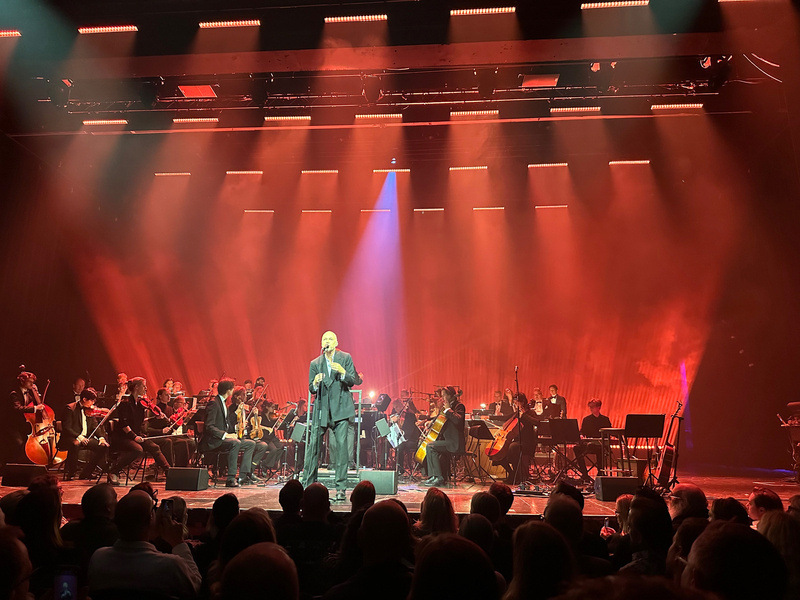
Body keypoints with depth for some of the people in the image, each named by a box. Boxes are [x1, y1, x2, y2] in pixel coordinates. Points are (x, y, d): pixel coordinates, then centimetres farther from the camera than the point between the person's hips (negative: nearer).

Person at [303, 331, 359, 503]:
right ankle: (307, 484, 17)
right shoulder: (315, 363, 9)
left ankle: (341, 488, 0)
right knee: (313, 445, 2)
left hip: (340, 409, -2)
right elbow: (311, 389, 8)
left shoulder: (345, 358, 4)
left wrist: (343, 372, -20)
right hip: (321, 409, 2)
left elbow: (352, 381, -2)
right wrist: (315, 383, -15)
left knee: (341, 445, -7)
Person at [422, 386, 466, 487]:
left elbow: (458, 420, -30)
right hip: (447, 439, 10)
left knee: (430, 446, -21)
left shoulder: (459, 406, -9)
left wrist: (448, 409, -20)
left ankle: (439, 478, -16)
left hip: (455, 442, -10)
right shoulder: (448, 406, 17)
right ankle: (433, 476, 7)